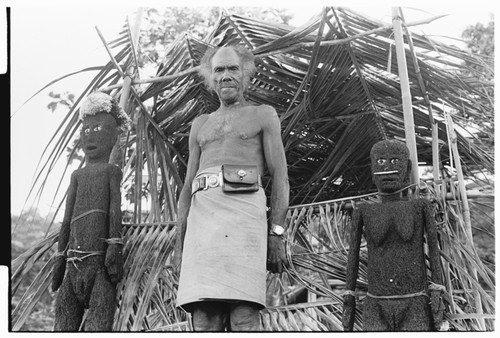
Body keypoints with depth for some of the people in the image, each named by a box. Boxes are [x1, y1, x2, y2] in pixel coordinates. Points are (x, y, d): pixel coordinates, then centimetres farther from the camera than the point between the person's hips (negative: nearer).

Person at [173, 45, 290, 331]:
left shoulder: (265, 115, 18)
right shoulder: (200, 125, 30)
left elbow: (280, 178, 7)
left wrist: (277, 235, -5)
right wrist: (180, 245, 12)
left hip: (244, 212, -4)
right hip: (203, 218, 4)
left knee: (244, 318, -18)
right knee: (204, 320, -10)